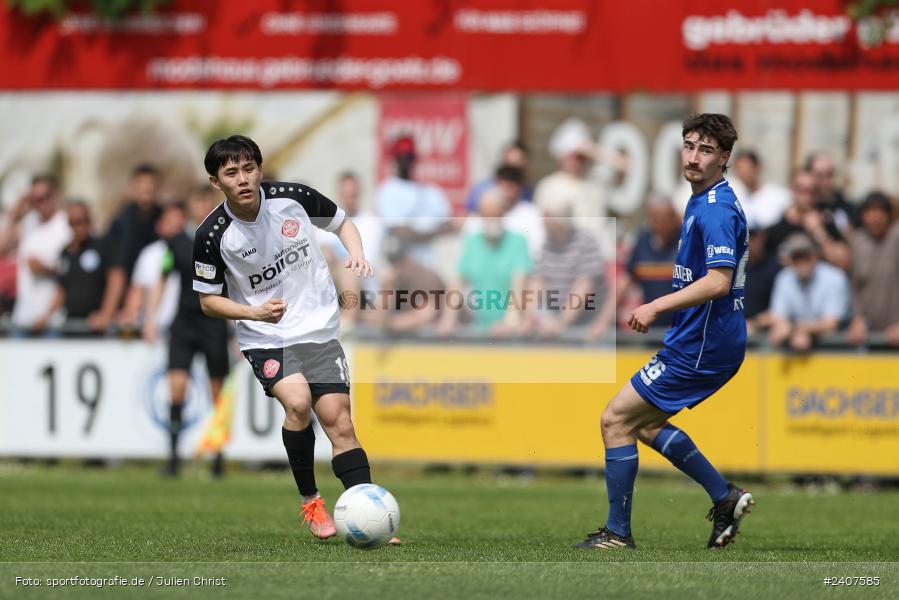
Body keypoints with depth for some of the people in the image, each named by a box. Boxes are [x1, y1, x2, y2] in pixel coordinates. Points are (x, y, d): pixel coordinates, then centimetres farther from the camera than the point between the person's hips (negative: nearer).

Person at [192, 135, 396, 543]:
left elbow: (341, 222, 12)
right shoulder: (212, 235, -13)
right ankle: (310, 503, -9)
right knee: (297, 401, -27)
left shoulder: (292, 198, -8)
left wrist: (356, 253, -9)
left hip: (319, 330, 2)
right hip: (265, 339, -2)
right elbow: (208, 300, -2)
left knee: (339, 423, -4)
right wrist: (255, 311, -19)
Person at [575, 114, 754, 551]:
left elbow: (718, 281, -29)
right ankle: (725, 498, 20)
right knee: (644, 423, 20)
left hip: (700, 348, -10)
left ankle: (617, 532, 0)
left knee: (616, 420, -6)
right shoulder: (701, 203, 13)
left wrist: (656, 307, -28)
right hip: (696, 340, 10)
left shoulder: (716, 211, -19)